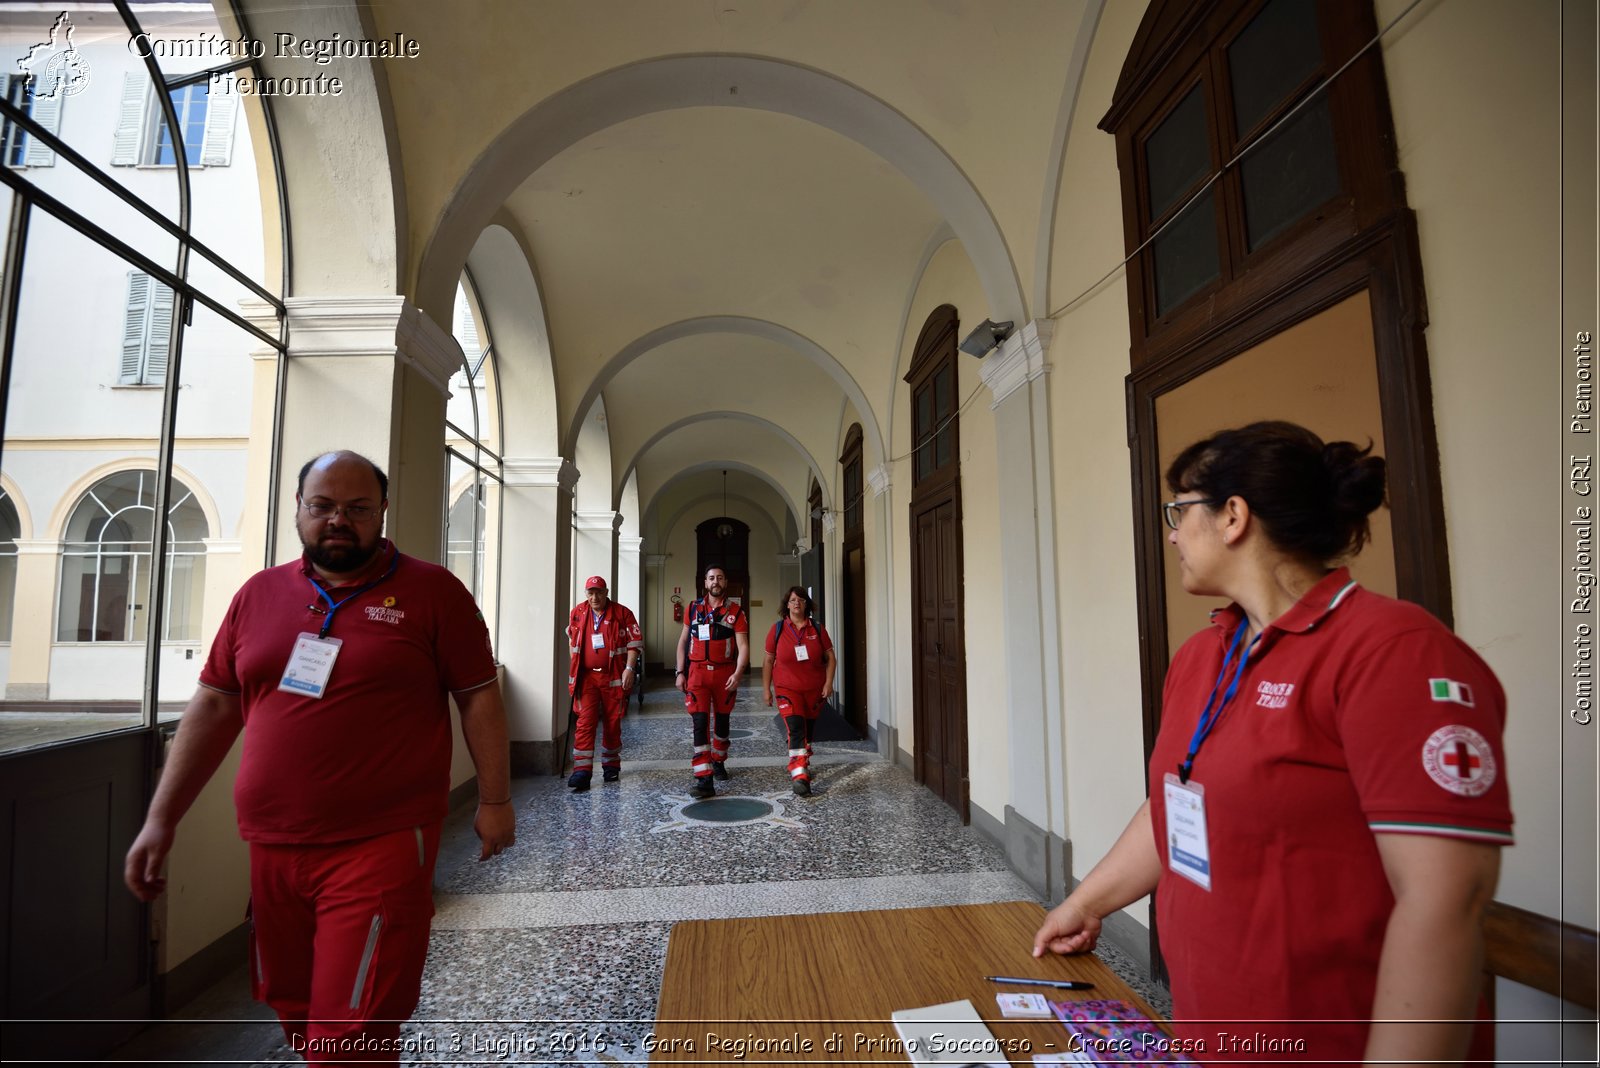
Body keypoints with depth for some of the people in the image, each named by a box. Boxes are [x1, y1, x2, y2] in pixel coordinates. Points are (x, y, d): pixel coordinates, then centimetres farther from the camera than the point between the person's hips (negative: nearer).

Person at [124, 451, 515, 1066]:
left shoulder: (431, 591, -6)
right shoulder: (259, 595, 8)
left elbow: (478, 696, -4)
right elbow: (214, 707, 12)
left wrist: (494, 799, -3)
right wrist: (161, 819, 10)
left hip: (381, 847, -5)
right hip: (271, 849, 5)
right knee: (295, 1014, 21)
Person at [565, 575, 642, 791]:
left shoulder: (622, 613, -4)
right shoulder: (577, 613, 5)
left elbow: (635, 642, -3)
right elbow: (572, 641, 21)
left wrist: (629, 669, -11)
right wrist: (575, 667, 18)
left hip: (614, 676, -1)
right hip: (586, 676, 1)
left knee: (613, 722, 8)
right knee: (585, 722, -6)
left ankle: (611, 765, 24)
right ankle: (582, 771, -6)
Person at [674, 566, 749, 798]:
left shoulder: (735, 611, -2)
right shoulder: (693, 609, 6)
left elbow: (743, 647, -8)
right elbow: (683, 641, 11)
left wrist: (737, 674, -22)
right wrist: (680, 672, 3)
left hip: (724, 673, 0)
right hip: (697, 672, 0)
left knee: (721, 721, 15)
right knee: (700, 723, -10)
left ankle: (718, 761, 40)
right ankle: (704, 780, -11)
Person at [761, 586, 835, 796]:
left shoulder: (817, 629, 0)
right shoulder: (778, 629, -3)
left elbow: (830, 657, 4)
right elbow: (768, 661, 2)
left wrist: (828, 683, -5)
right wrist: (766, 688, 0)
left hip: (815, 690, 2)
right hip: (788, 689, -2)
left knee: (808, 731, 14)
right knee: (796, 730, -16)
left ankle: (803, 765, 37)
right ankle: (800, 777, -19)